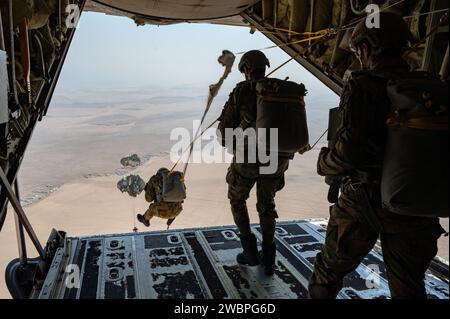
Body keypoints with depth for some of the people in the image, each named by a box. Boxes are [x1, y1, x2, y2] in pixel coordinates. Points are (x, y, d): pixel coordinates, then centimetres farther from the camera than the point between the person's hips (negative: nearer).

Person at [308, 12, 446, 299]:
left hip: (364, 203, -5)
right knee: (409, 288, 20)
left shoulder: (364, 87, -15)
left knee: (329, 271, 18)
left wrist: (325, 164, -5)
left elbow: (351, 148, -25)